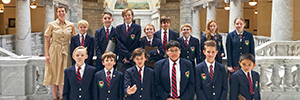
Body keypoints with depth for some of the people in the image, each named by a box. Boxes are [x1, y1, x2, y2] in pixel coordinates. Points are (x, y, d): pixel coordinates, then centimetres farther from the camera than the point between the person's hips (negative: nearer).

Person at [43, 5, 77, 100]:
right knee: (54, 74, 3)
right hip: (54, 51, -1)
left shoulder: (71, 25, 6)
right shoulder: (51, 25, 1)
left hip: (66, 52, 1)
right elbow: (47, 40, 0)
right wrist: (47, 55, -7)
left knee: (63, 75, 3)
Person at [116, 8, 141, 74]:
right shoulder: (118, 28, 9)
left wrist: (129, 57, -8)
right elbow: (119, 44, -1)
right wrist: (128, 55, -11)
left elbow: (136, 43, -2)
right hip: (121, 59, 1)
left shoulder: (137, 27, 4)